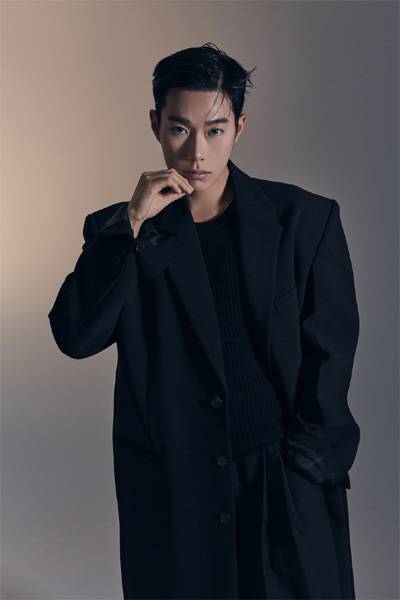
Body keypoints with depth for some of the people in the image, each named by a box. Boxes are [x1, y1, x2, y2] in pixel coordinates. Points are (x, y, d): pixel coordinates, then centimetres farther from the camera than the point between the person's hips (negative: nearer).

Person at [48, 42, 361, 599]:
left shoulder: (305, 219, -2)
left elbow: (331, 352, 0)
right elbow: (74, 337, -12)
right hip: (170, 492, 1)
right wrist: (132, 225, -17)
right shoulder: (119, 232, 1)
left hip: (289, 490, 0)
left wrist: (305, 463, -3)